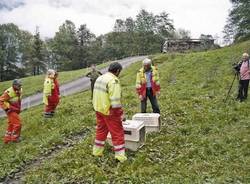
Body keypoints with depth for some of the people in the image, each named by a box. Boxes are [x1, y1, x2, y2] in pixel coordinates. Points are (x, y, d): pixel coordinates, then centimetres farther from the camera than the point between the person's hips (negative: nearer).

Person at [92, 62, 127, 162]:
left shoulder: (100, 78, 10)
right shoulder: (113, 80, -19)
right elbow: (115, 100, -23)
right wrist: (119, 113, -15)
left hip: (99, 109, 9)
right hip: (109, 112, -8)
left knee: (101, 130, 20)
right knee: (117, 133, 2)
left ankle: (97, 151, 31)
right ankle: (120, 156, 8)